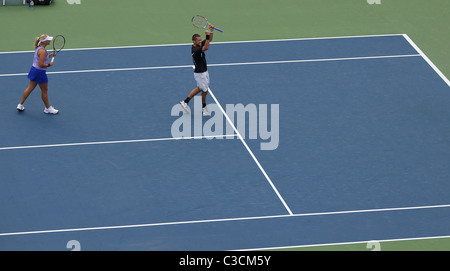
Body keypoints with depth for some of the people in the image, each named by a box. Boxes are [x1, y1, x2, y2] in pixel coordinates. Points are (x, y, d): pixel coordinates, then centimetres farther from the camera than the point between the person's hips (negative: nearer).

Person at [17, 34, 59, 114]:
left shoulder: (38, 48, 4)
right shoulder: (42, 51, -26)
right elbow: (41, 64, -28)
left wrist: (49, 55, 10)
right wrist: (49, 64, -14)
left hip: (34, 69, 9)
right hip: (40, 72, -9)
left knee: (30, 88, 17)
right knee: (44, 90, 8)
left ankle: (20, 105, 23)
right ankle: (48, 108, 22)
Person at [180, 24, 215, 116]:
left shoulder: (199, 45, -1)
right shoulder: (195, 50, -28)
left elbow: (209, 40, 5)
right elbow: (206, 48, -41)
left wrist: (211, 31, -12)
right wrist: (207, 36, -45)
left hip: (204, 71, 10)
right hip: (200, 73, -10)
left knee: (200, 89, 22)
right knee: (205, 91, 7)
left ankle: (185, 102, 27)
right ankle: (204, 108, 28)